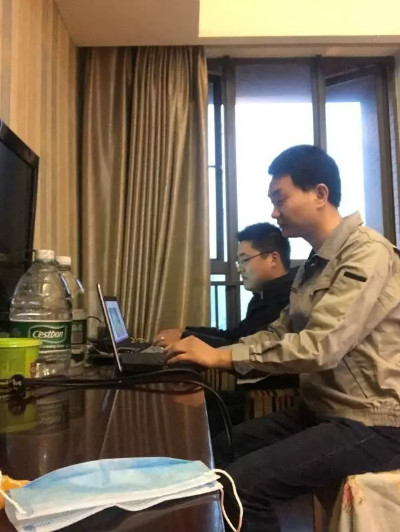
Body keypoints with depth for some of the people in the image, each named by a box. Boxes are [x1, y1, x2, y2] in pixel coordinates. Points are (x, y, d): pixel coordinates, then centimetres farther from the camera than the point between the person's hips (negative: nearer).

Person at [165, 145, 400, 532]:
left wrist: (223, 356, -24)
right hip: (322, 410, 9)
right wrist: (205, 349, -2)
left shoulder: (368, 254, -18)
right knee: (217, 451, 6)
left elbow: (320, 346, -28)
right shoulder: (316, 262, 12)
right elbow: (281, 332, 10)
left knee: (241, 481, -20)